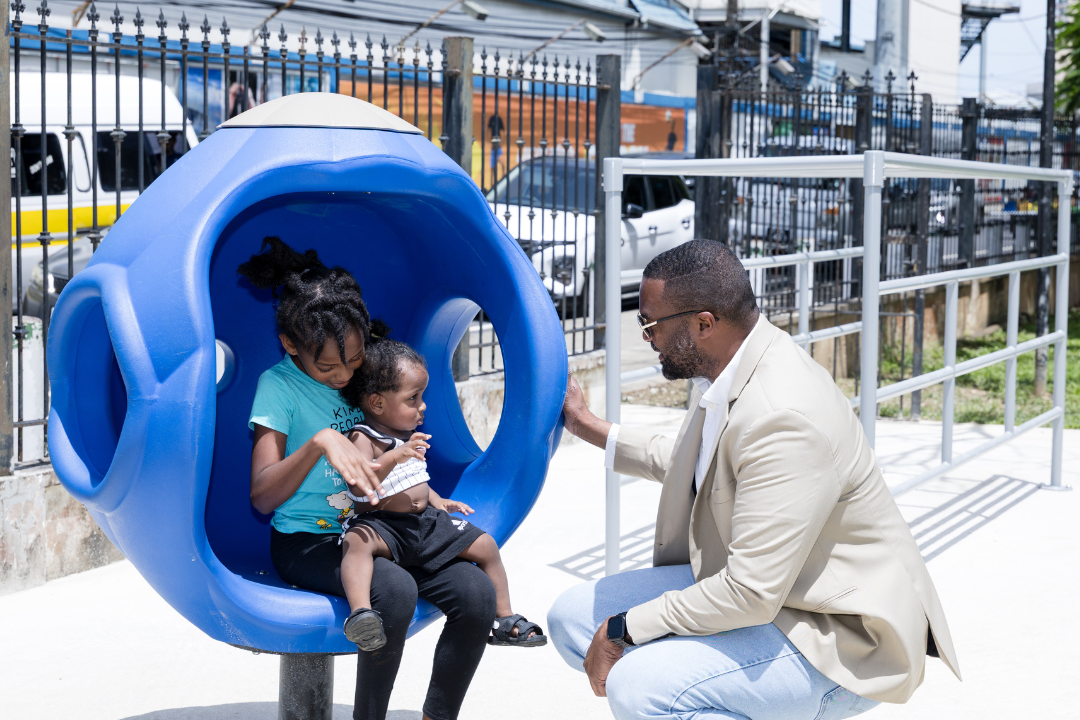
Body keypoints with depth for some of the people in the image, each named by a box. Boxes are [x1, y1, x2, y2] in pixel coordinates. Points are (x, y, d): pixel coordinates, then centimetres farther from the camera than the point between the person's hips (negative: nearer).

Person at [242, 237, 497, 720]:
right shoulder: (280, 385, -6)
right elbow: (262, 497, -14)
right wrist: (319, 442, -28)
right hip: (307, 542, -5)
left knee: (476, 592, -20)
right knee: (395, 589, -36)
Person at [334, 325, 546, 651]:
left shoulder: (409, 437, 15)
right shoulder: (364, 438, -12)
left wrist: (437, 500, 18)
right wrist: (393, 457, -39)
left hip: (425, 522, 8)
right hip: (381, 524, -8)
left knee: (485, 545, 6)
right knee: (357, 542, -40)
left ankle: (505, 619, 19)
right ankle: (360, 612, -58)